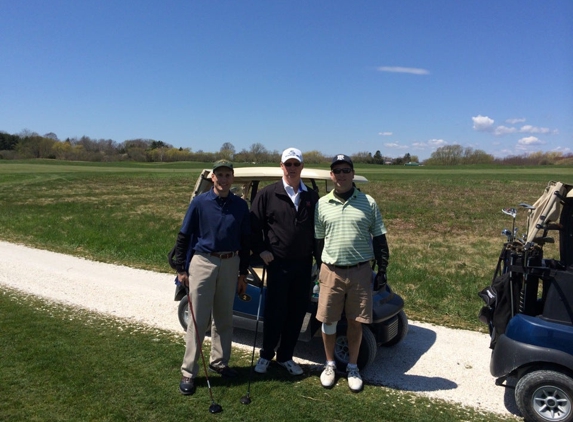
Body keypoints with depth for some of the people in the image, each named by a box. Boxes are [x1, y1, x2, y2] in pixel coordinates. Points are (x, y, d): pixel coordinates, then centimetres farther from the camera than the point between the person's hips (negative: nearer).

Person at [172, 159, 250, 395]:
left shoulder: (240, 206, 2)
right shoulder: (199, 203, -5)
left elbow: (245, 241, 7)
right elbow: (183, 237, -1)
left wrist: (243, 273, 7)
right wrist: (181, 269, -4)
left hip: (230, 264, 3)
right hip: (203, 262, -3)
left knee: (224, 318, 13)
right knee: (198, 320, 1)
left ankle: (219, 362, 30)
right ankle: (188, 372, 11)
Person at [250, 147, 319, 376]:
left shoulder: (312, 196, 6)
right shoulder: (267, 194, -3)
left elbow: (318, 229, 11)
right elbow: (254, 226, -1)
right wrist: (261, 250, -8)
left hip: (304, 264, 3)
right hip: (277, 263, -3)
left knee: (297, 313, 11)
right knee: (274, 312, 6)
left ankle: (285, 356, 28)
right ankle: (266, 355, 26)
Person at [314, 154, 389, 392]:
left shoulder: (368, 203, 2)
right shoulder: (322, 204, 3)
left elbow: (379, 239, 5)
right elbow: (318, 240, 9)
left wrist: (382, 270, 2)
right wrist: (321, 269, 9)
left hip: (360, 272, 0)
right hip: (331, 272, 1)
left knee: (356, 323, 8)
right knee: (328, 321, 9)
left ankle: (353, 367, 28)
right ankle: (330, 364, 30)